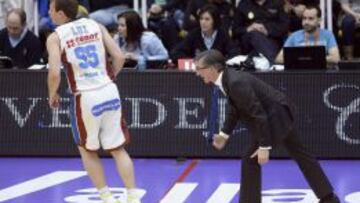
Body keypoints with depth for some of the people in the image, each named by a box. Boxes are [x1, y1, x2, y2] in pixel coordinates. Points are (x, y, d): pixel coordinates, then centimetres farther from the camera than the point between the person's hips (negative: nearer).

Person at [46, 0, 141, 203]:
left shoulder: (55, 37, -3)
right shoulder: (96, 25, 9)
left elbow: (55, 73, -14)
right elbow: (119, 57, 2)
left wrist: (53, 95, 5)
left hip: (86, 98, -3)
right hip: (110, 92, 3)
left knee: (87, 150, 18)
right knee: (118, 149, 14)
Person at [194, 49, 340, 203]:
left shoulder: (236, 82, -30)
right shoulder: (226, 79, -1)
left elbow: (258, 114, -30)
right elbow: (234, 108, 14)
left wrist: (264, 146, -28)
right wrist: (224, 134, 9)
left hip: (275, 117, -10)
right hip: (277, 116, 10)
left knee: (251, 160, -6)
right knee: (300, 155, 18)